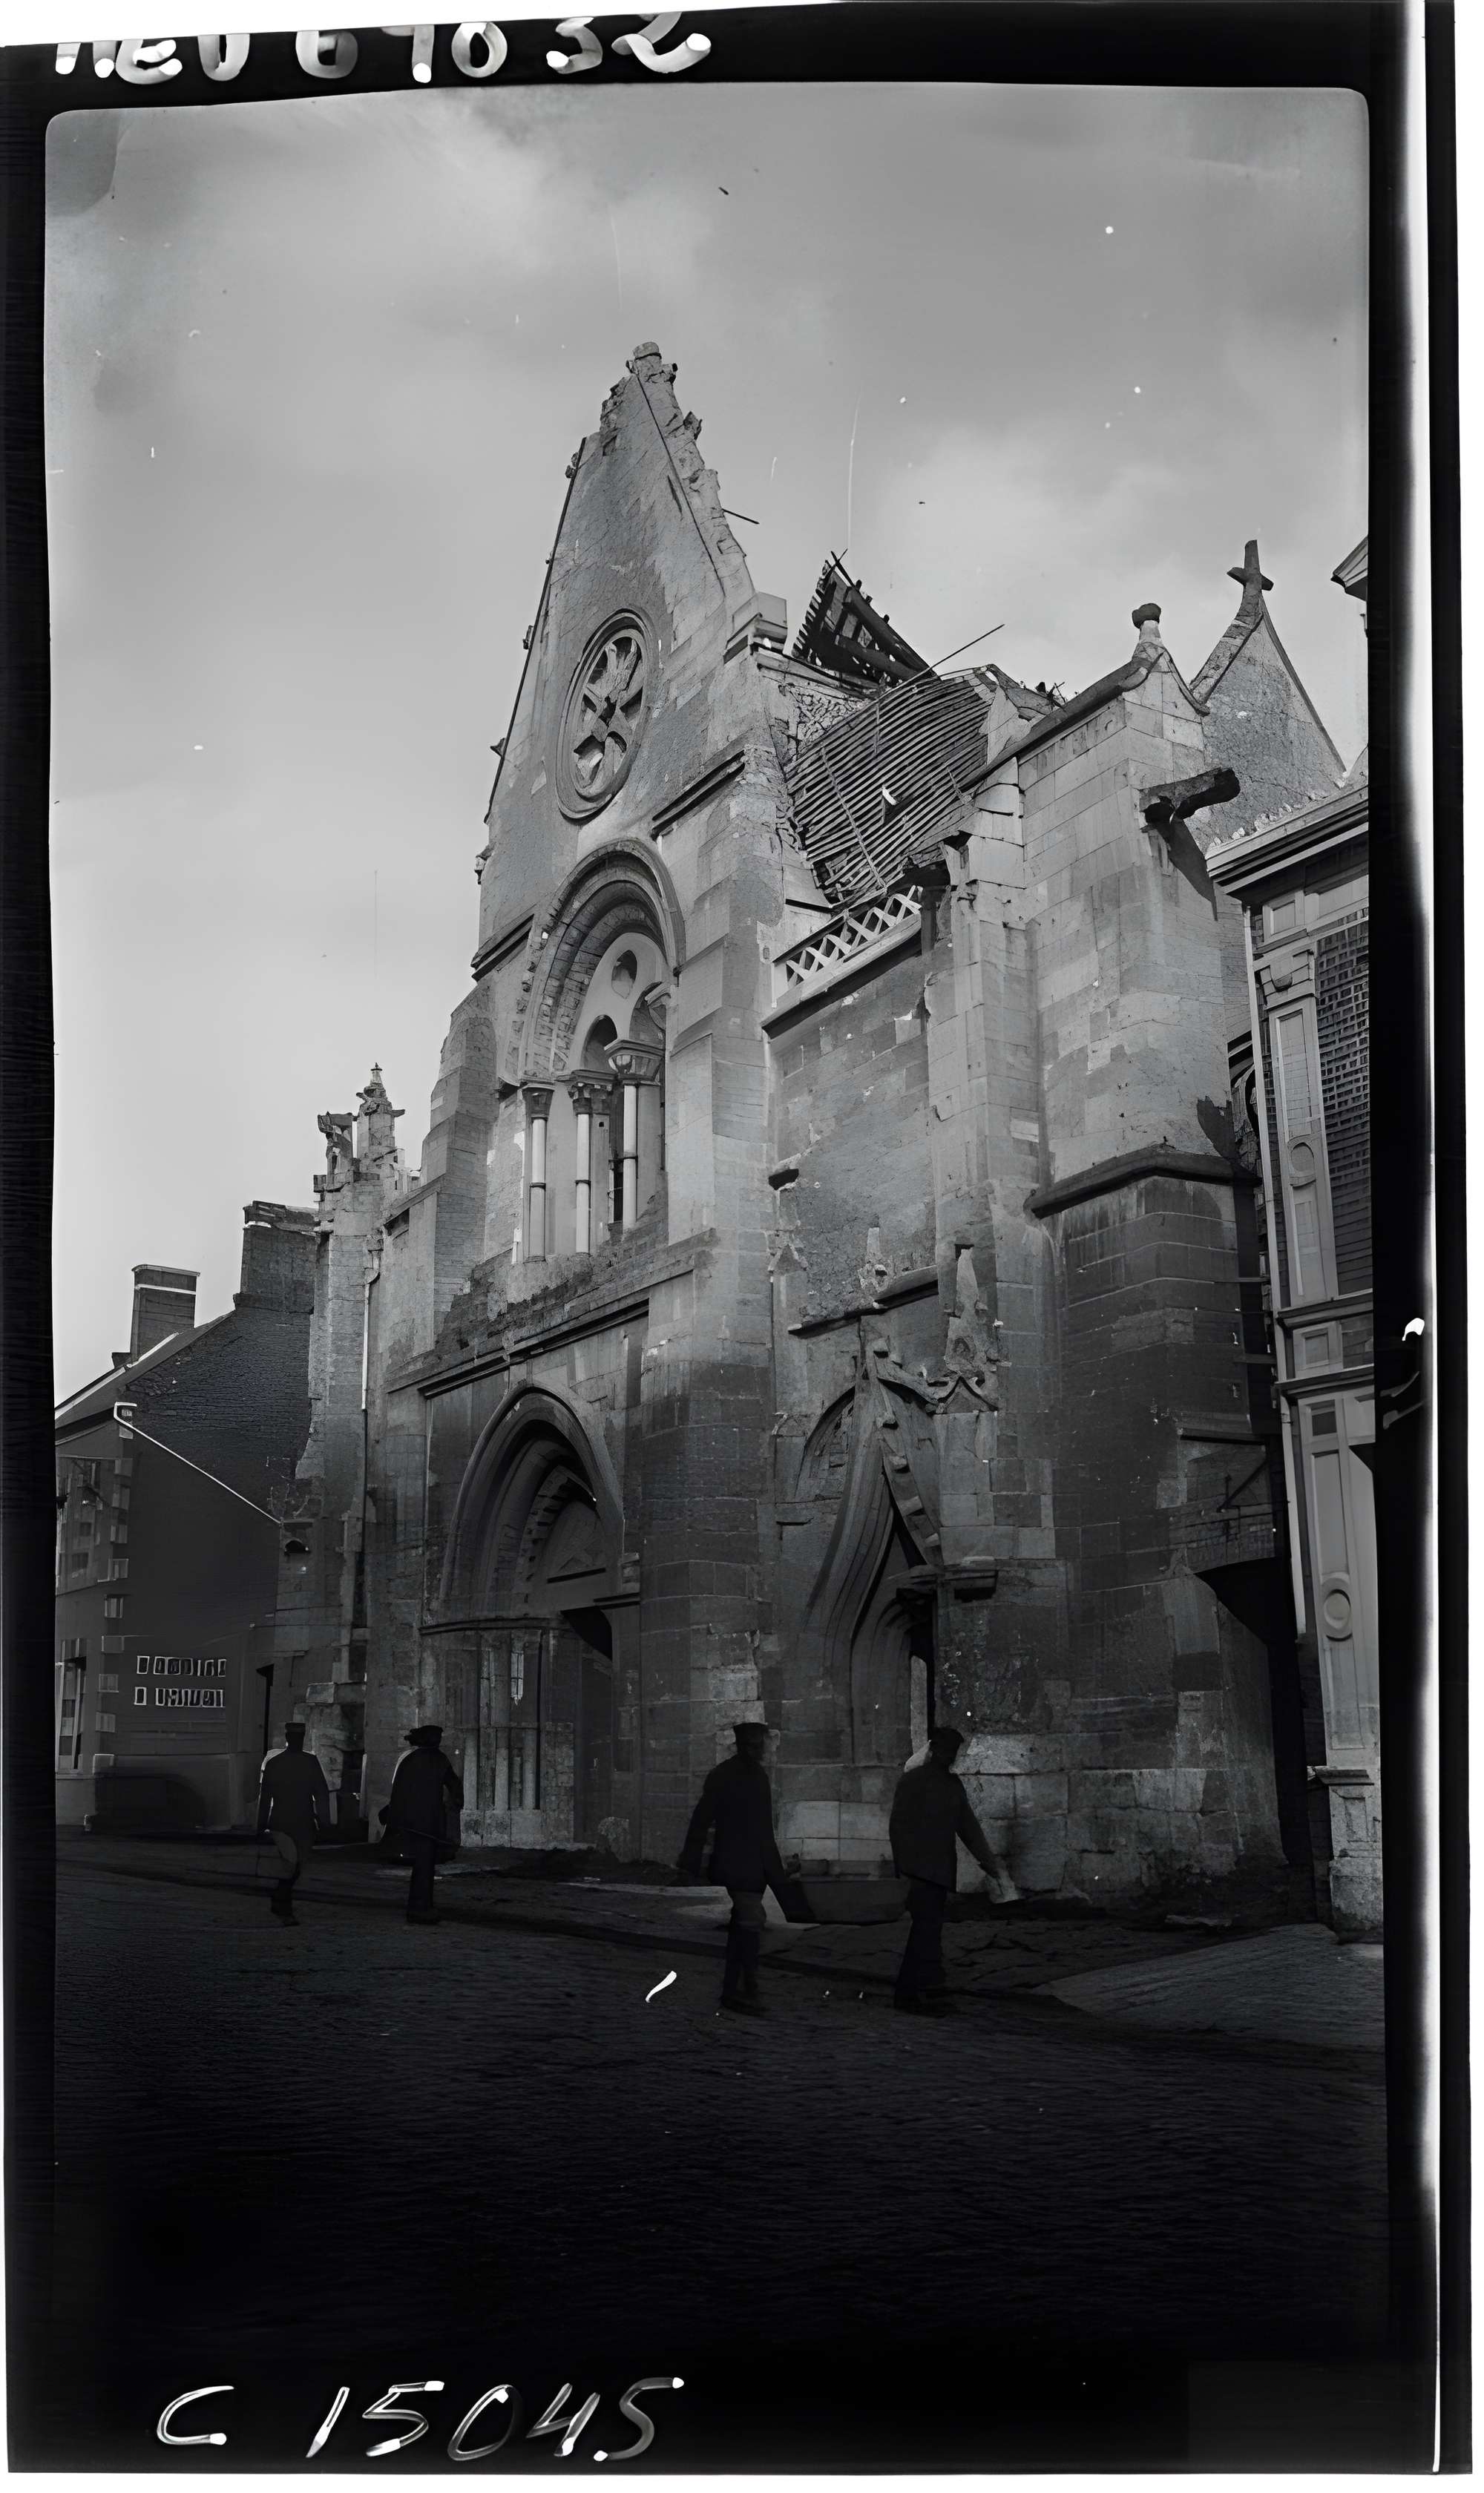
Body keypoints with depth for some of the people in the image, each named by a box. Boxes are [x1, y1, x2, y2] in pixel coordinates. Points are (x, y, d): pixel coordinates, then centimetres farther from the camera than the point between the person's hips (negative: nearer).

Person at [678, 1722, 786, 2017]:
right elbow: (701, 1821, -10)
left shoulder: (759, 1777, 15)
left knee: (739, 1928, 9)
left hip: (755, 1868, 8)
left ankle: (731, 1992, 14)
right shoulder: (723, 1775, -9)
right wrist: (689, 1866, -12)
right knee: (751, 1924, -14)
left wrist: (775, 1870, 20)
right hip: (734, 1867, -8)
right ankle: (748, 1991, -11)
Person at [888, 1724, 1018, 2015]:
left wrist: (989, 1860, 9)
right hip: (919, 1868, -7)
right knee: (929, 1926, -14)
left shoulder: (954, 1784, 15)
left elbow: (968, 1825, 18)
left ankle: (908, 1993, 12)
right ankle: (931, 1988, -15)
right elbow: (899, 1825, -8)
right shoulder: (913, 1780, -5)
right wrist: (904, 1869, -13)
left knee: (925, 1930, 7)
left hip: (941, 1869, 7)